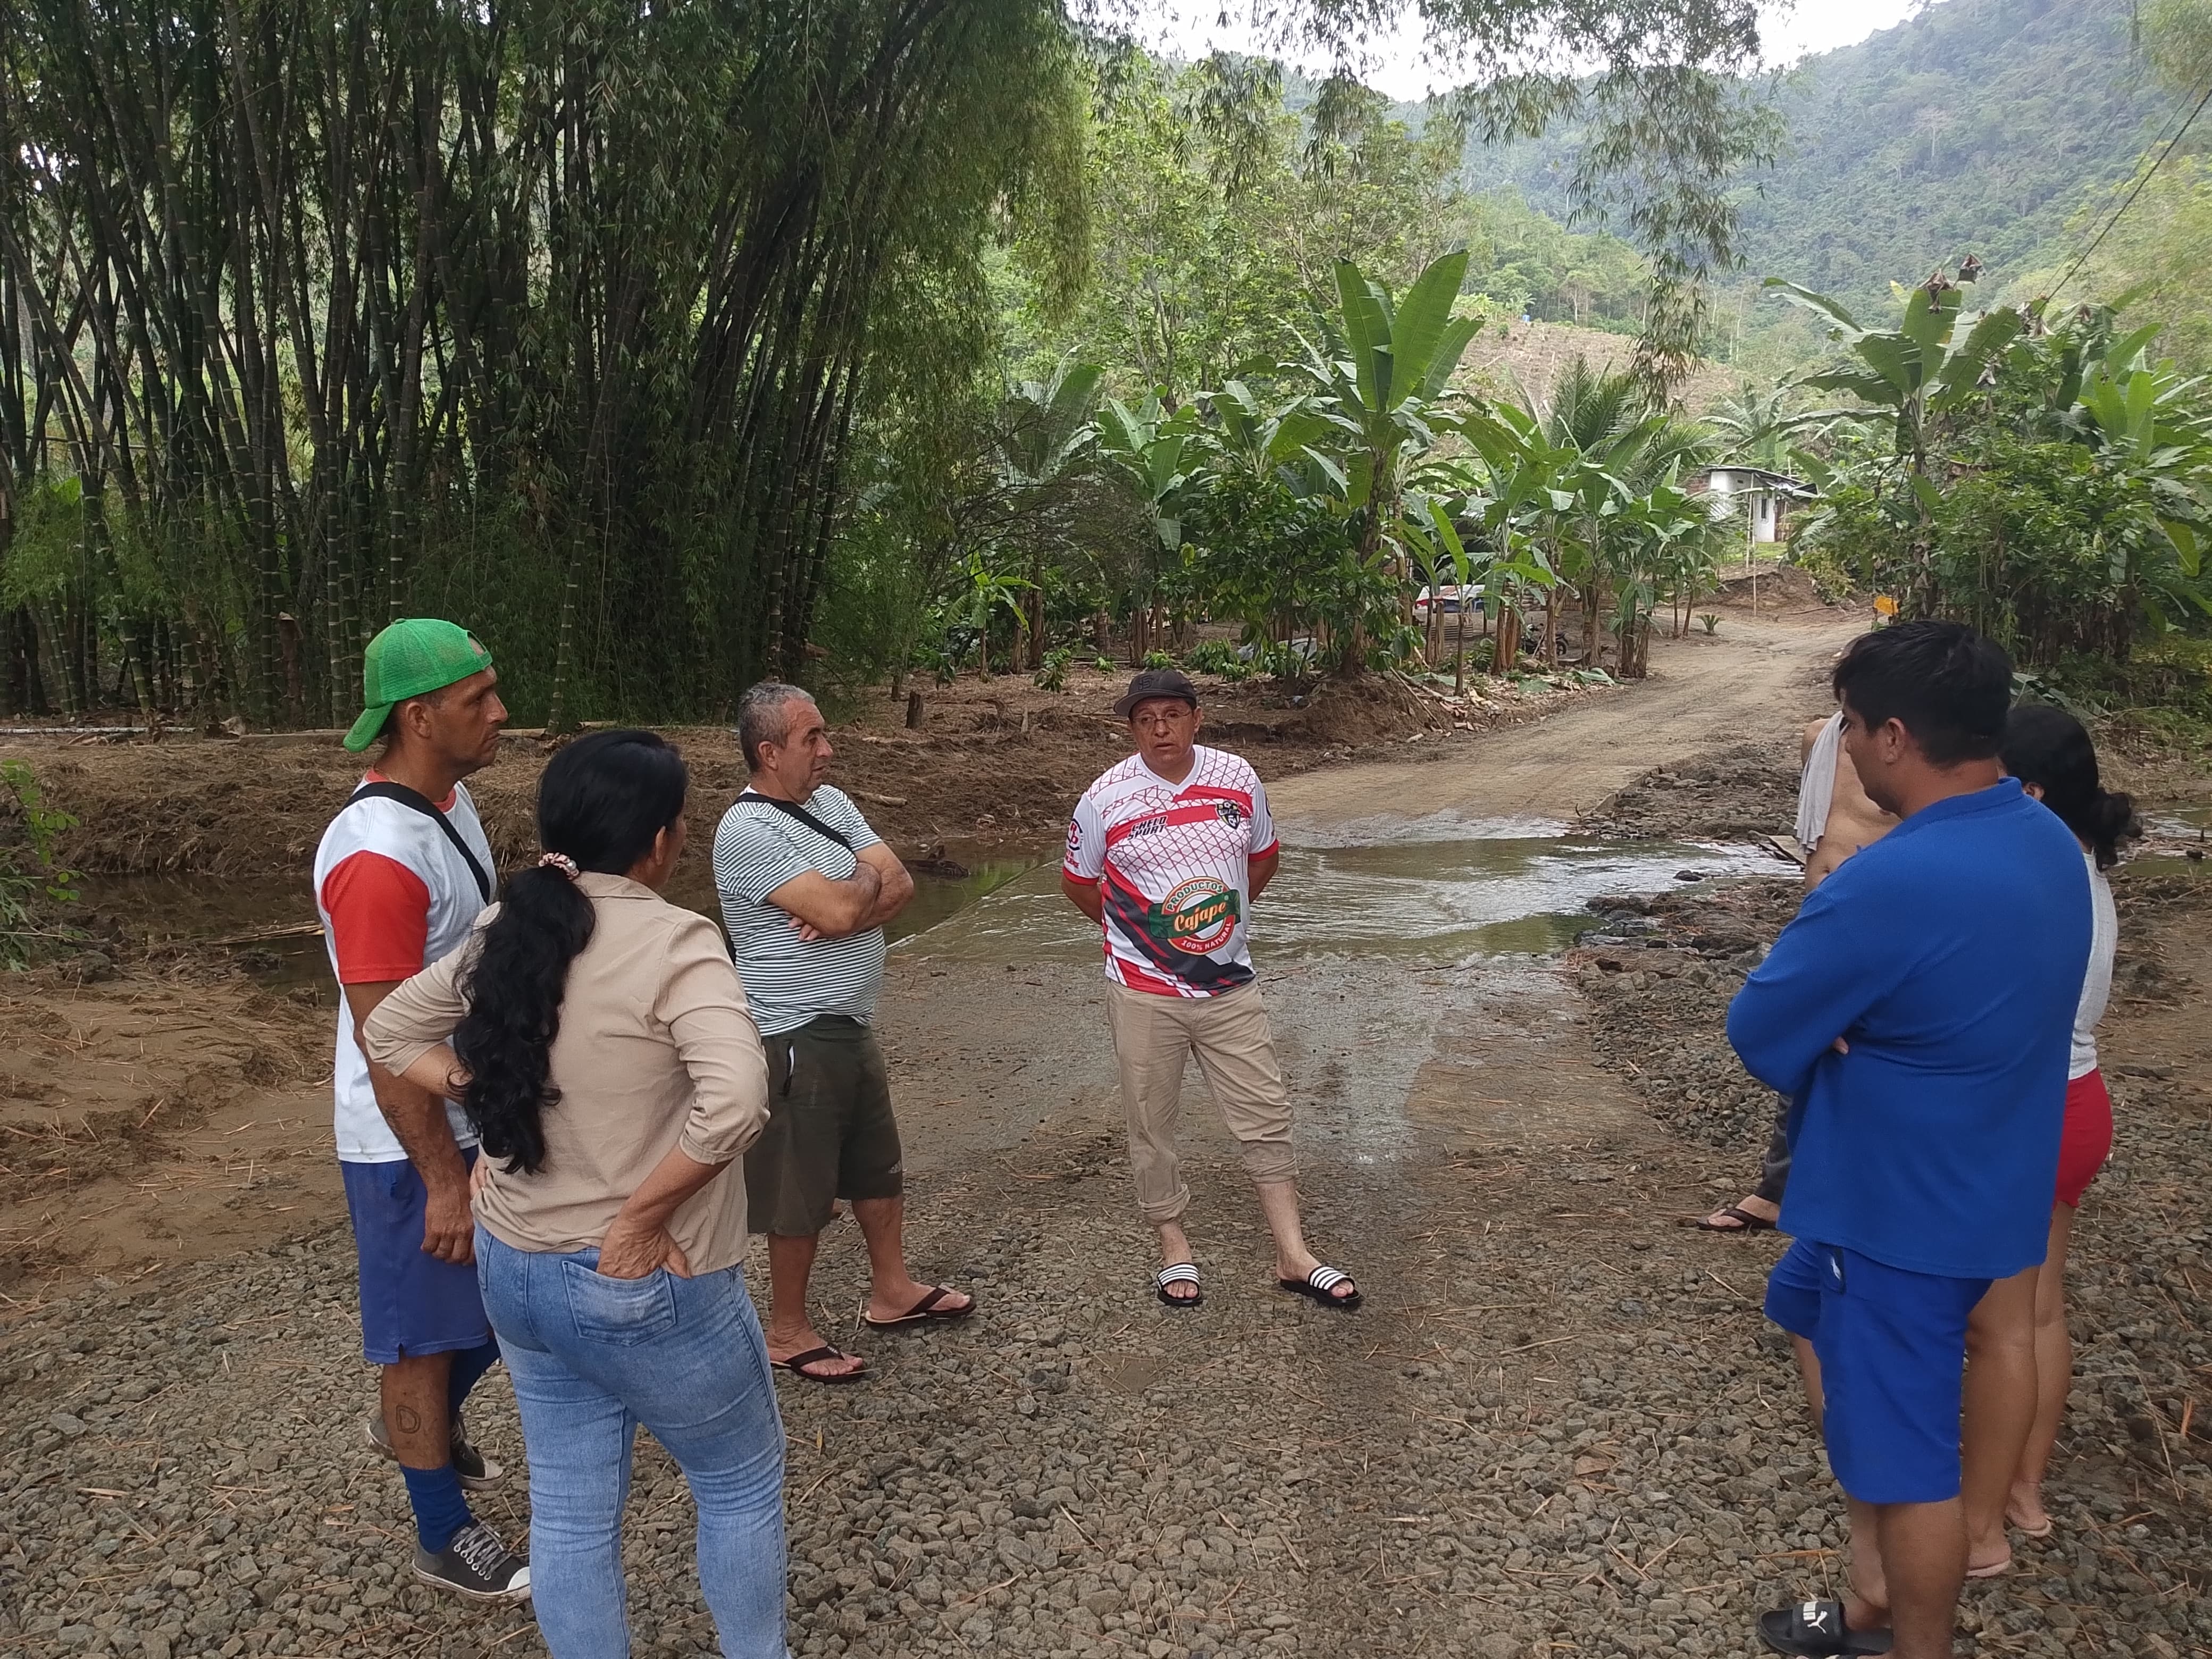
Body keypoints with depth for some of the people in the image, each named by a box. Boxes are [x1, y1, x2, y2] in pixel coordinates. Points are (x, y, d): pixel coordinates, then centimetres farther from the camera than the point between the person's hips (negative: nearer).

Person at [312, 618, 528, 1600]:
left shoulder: (451, 799, 2)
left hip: (485, 1115, 9)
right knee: (429, 1334, 9)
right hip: (414, 1143, -9)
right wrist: (444, 1181, -20)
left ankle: (415, 1428, 49)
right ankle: (443, 1539, 28)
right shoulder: (378, 857, -28)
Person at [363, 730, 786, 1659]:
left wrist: (493, 1091, 3)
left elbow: (389, 1033, 13)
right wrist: (645, 1214, -24)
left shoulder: (509, 930, -1)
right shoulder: (673, 943, -23)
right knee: (743, 1482, 18)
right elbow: (735, 1100, -37)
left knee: (568, 1509, 20)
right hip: (645, 1286, -6)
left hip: (515, 1270, 7)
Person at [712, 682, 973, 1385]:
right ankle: (787, 1332, 23)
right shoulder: (747, 831, -21)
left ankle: (892, 1291, 40)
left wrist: (846, 905, -20)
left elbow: (900, 885, -1)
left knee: (879, 1166, 22)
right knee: (800, 1193, 5)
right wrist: (865, 879, -7)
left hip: (851, 1026, 9)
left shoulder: (830, 802, 6)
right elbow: (838, 910, -28)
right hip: (796, 1037, -9)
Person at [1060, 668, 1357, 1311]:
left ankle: (1293, 1256, 16)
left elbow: (1265, 855, 14)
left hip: (1230, 985, 2)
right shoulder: (1105, 800, -11)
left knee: (1266, 1113, 5)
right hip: (1145, 993, -2)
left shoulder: (1238, 780, -4)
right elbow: (1077, 882, 4)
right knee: (1152, 1122, 8)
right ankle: (1173, 1247, 27)